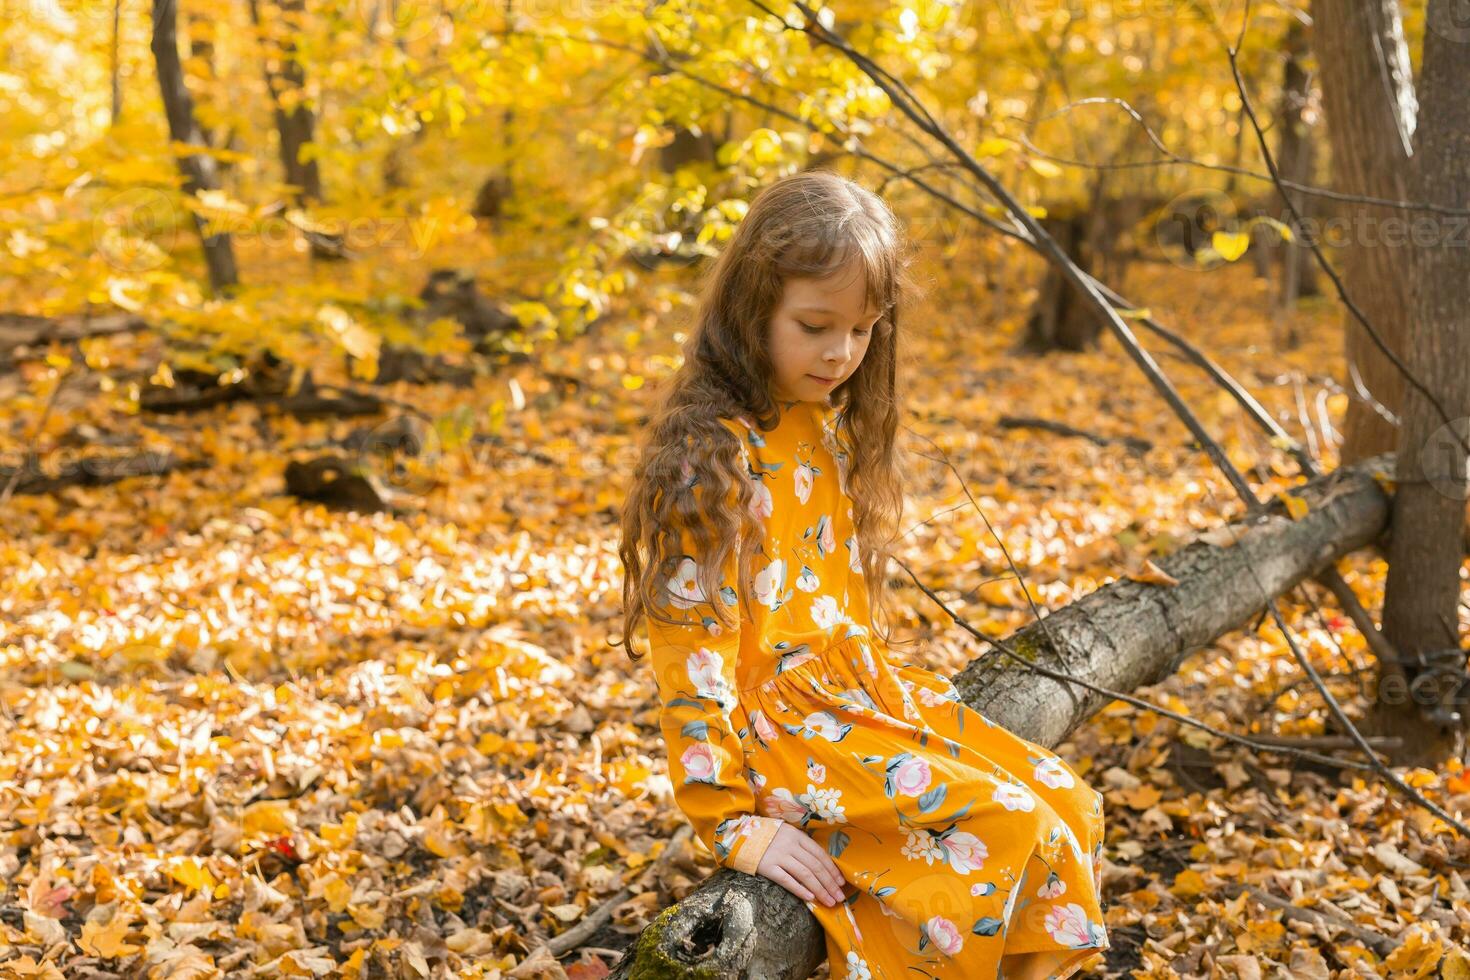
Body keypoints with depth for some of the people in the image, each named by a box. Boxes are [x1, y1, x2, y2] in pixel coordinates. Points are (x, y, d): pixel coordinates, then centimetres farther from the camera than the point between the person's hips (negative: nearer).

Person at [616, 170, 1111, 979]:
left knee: (1064, 807, -2)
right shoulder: (712, 457, -17)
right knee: (996, 828, -22)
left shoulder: (829, 429, 10)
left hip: (861, 693, 8)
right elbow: (690, 645, -19)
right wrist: (732, 820, -20)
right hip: (778, 724, -8)